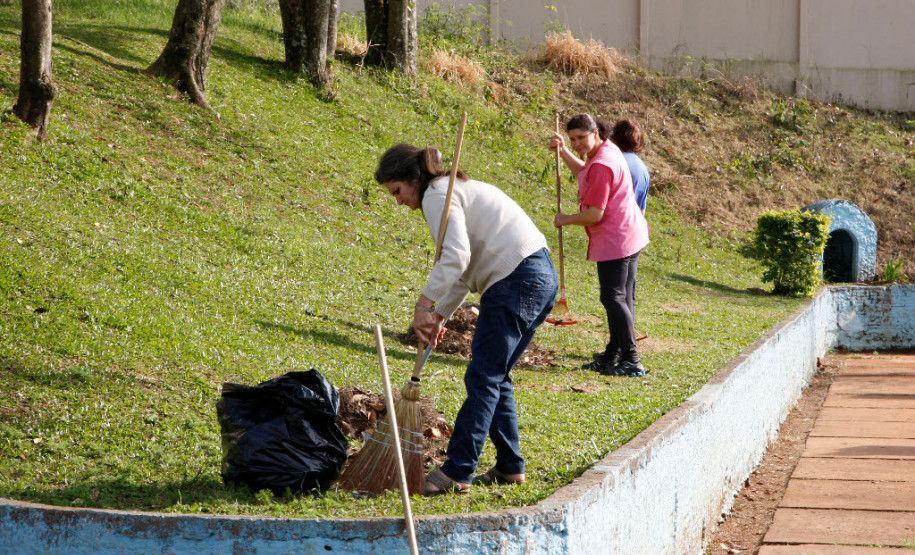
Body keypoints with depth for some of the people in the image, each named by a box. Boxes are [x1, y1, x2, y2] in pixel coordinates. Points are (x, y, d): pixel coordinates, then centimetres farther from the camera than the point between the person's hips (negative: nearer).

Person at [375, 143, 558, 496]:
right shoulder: (460, 189, 25)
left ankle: (457, 472, -7)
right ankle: (510, 467, 18)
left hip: (517, 281, -10)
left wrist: (424, 304, -19)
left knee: (483, 378, -8)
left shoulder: (437, 195, -6)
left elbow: (455, 256, -22)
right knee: (495, 377, 15)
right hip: (541, 277, 10)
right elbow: (465, 270, 25)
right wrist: (441, 315, 18)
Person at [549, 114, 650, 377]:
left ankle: (631, 360, -10)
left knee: (613, 298, -9)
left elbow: (594, 214, -23)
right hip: (631, 236, 11)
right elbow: (584, 172, 35)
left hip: (615, 241, -11)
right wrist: (563, 151, 24)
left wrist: (566, 219, -8)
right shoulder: (608, 150, 11)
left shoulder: (601, 165, -22)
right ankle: (613, 355, 25)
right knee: (624, 298, 15)